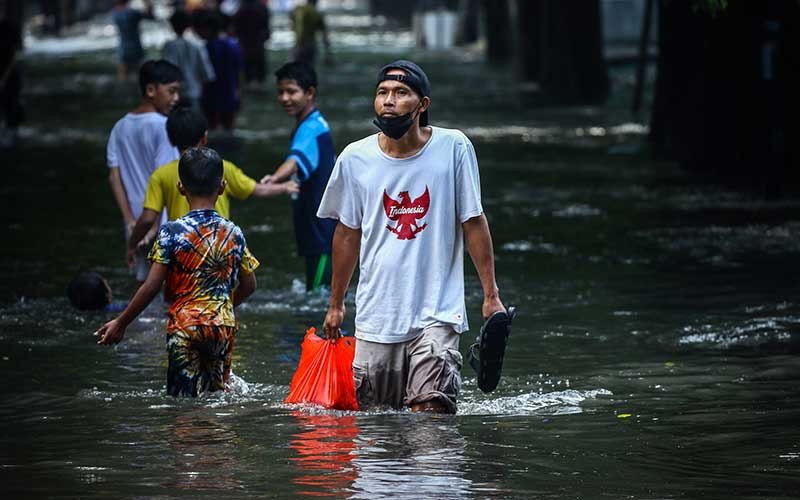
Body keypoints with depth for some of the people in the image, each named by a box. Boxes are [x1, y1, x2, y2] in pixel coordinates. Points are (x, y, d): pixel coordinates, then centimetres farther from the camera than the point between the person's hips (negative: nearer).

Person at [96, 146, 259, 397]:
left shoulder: (171, 233, -8)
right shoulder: (234, 233, 3)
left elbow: (152, 287, -9)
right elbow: (249, 286, 11)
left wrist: (120, 323, 1)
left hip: (184, 324, -3)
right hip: (223, 325, 3)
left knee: (184, 398, -1)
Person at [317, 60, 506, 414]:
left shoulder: (453, 148, -4)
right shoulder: (355, 158, 1)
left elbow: (473, 222, 0)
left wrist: (490, 294, -3)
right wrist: (336, 304, 18)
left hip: (437, 314, -2)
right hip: (376, 315, 3)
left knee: (429, 414, -16)